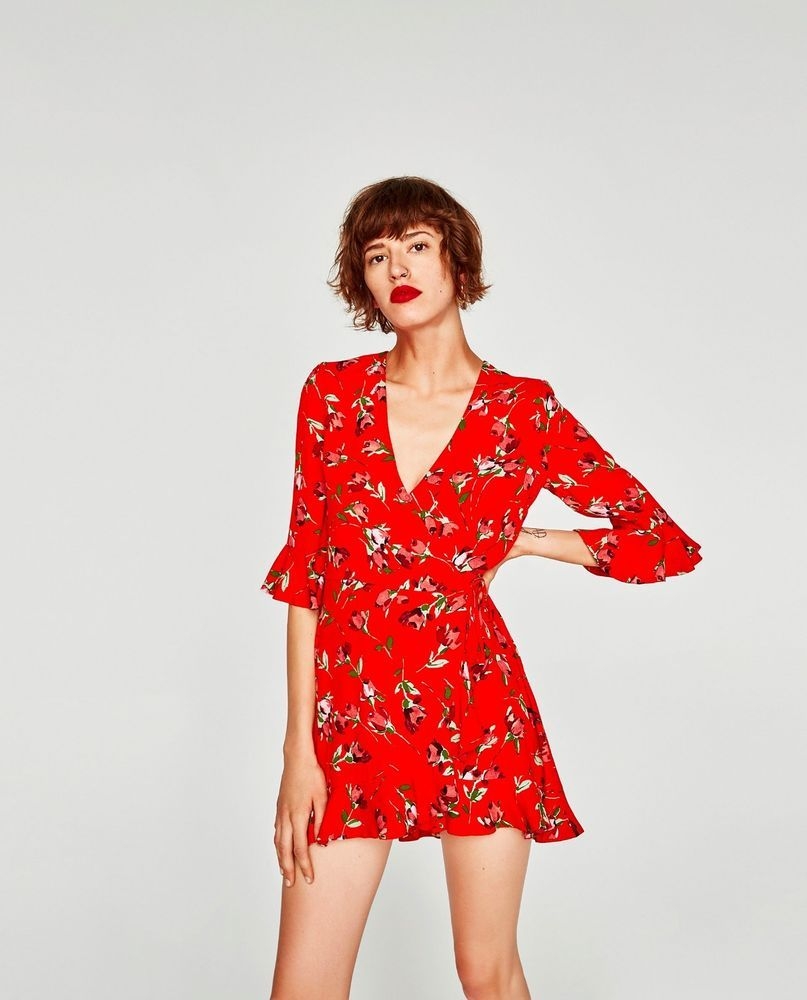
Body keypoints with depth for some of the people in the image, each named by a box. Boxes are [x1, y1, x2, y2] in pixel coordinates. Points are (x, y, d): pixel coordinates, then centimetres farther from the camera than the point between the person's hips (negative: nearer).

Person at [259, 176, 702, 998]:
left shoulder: (525, 412, -3)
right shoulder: (332, 394, 1)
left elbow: (668, 544, 1)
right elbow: (305, 574, 2)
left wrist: (519, 542, -2)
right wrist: (299, 746, -2)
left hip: (476, 708, -1)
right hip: (352, 709, 1)